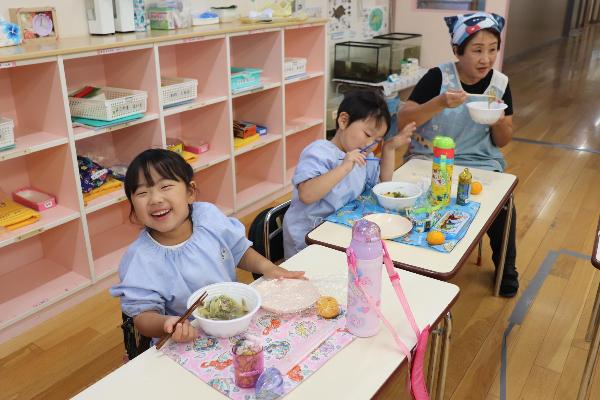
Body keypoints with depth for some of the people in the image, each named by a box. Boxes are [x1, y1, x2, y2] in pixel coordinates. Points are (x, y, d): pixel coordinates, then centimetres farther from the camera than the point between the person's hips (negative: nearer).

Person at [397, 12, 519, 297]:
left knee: (503, 205, -17)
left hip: (478, 163, 3)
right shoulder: (438, 77, -11)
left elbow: (502, 142, 6)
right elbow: (403, 121, -17)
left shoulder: (500, 84, 0)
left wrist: (498, 121, -17)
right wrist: (440, 103, -31)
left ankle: (505, 266, 12)